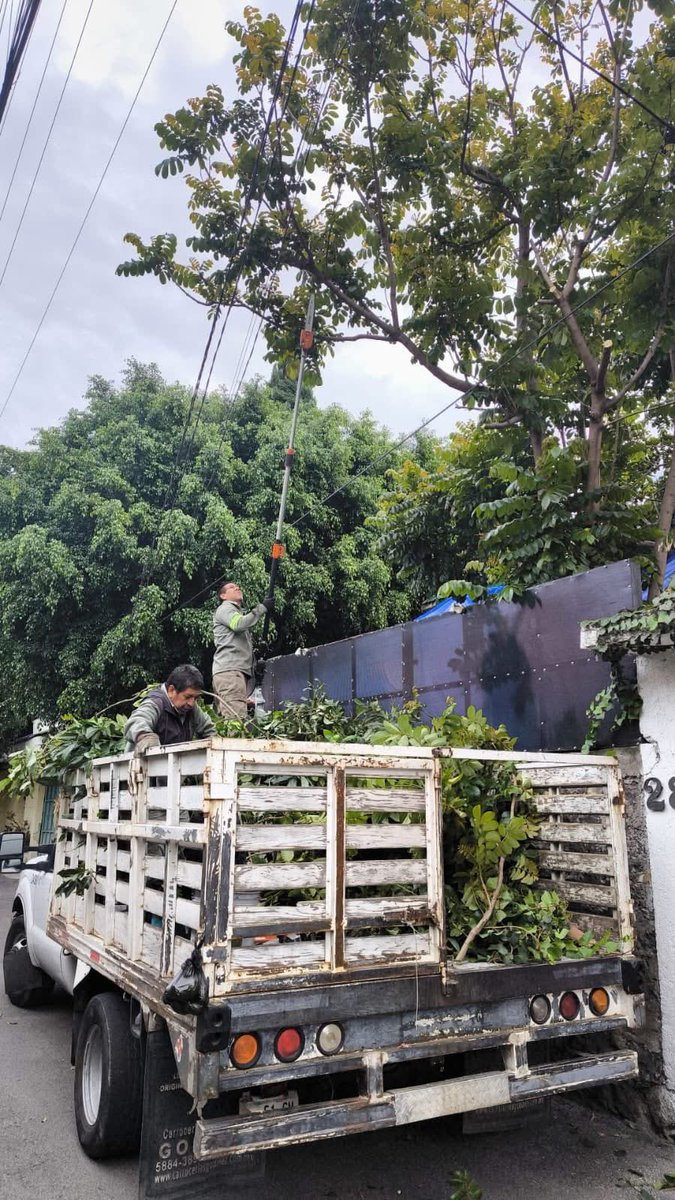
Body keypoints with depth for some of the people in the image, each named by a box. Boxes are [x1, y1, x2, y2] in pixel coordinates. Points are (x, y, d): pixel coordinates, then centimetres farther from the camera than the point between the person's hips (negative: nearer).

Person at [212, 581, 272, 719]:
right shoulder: (225, 608, 6)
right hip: (229, 670, -9)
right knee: (236, 719, -23)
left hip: (239, 670, 9)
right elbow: (239, 624, -16)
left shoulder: (239, 613, 34)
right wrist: (262, 608, -11)